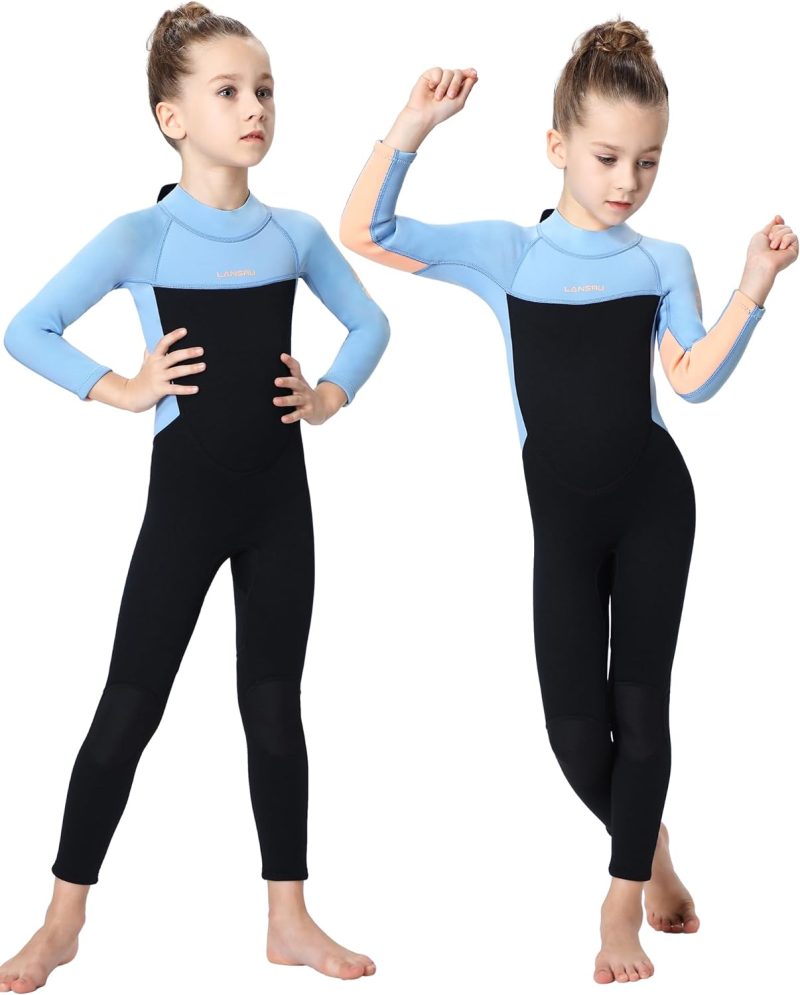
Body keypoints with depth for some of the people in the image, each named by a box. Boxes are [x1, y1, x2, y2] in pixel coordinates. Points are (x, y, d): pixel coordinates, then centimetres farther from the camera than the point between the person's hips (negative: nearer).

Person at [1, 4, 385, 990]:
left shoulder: (296, 234, 1)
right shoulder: (142, 236, -10)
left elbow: (368, 323, 16)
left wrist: (332, 394, 2)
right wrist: (119, 390, -12)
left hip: (278, 498, 3)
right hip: (185, 496, -3)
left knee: (274, 705, 10)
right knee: (129, 706, 1)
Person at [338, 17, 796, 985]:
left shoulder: (662, 261, 4)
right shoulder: (505, 251, 0)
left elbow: (694, 379, -8)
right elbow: (364, 233, -9)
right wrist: (413, 125, -18)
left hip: (653, 503, 0)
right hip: (563, 517, 0)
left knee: (640, 704, -1)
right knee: (576, 728, -1)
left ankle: (623, 907, 12)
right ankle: (651, 855, 28)